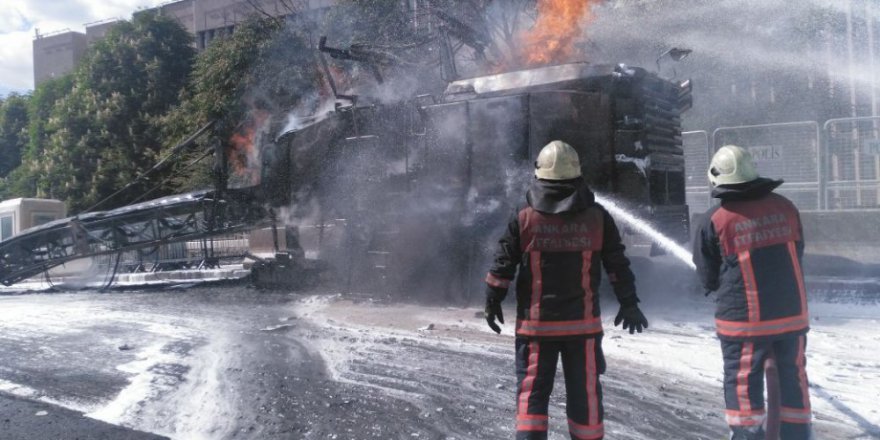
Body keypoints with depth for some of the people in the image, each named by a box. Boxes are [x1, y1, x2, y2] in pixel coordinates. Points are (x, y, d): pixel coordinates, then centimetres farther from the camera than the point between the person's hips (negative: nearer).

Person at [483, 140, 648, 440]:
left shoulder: (524, 219, -6)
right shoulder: (598, 218, -3)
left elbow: (502, 266, -2)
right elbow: (618, 266, 2)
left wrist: (493, 302, 11)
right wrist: (629, 304, 13)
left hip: (535, 324, -1)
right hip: (583, 324, 1)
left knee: (532, 392, 7)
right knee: (584, 392, 13)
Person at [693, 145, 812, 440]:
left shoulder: (715, 221, -12)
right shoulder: (785, 207, 1)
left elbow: (708, 278, -2)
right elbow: (797, 254, 13)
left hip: (744, 319, -4)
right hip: (792, 313, 4)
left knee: (743, 386, 8)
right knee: (793, 380, 17)